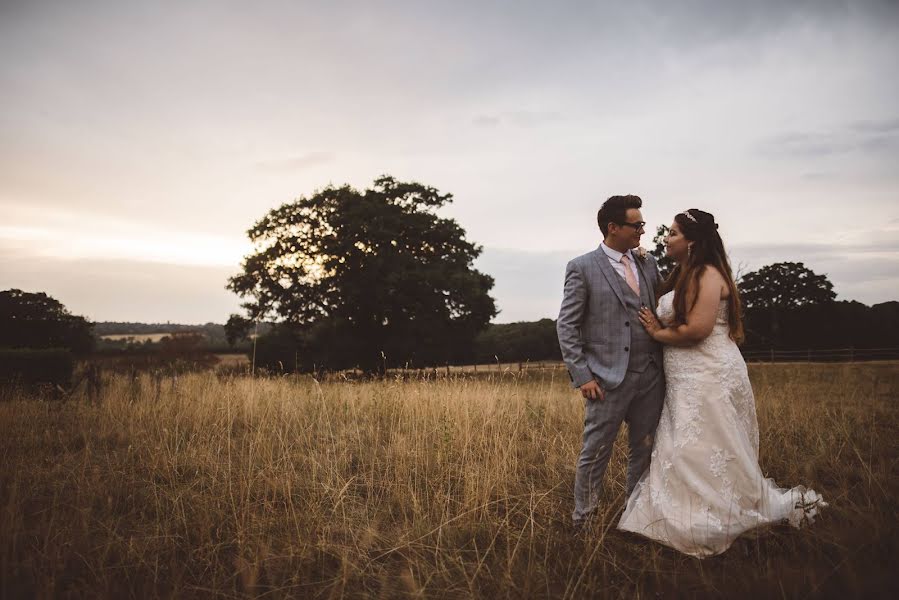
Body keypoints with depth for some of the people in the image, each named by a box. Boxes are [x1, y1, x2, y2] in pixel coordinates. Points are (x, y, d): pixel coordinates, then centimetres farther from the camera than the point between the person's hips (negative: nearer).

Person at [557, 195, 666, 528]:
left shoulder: (648, 263, 12)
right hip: (609, 378, -5)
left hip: (651, 376, 5)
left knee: (645, 452, 14)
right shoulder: (582, 268, -4)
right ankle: (582, 523, 17)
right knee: (595, 453, 2)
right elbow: (566, 325, -5)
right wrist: (582, 375, -11)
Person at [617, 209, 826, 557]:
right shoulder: (683, 276, 16)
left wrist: (657, 333, -10)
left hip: (708, 380, -10)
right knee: (684, 458, 13)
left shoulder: (707, 274, -14)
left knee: (709, 459, -4)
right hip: (688, 382, 10)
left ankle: (785, 505, 10)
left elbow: (697, 329, -24)